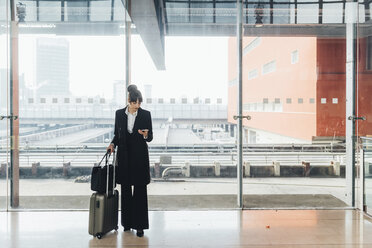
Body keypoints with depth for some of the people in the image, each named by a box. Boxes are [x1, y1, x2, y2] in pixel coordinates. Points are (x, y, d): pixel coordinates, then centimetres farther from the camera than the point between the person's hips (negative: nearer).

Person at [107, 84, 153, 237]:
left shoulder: (146, 114, -4)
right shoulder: (119, 114, 2)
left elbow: (150, 137, -1)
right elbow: (117, 134, 11)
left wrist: (145, 135, -23)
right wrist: (113, 144, -8)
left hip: (140, 156, -2)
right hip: (124, 155, 3)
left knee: (140, 190, -1)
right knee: (126, 189, 10)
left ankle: (140, 225, 7)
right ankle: (127, 222, 23)